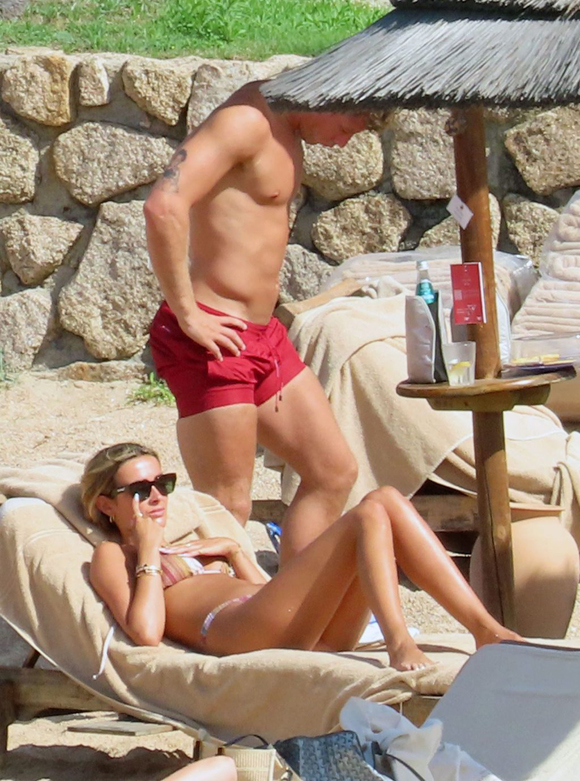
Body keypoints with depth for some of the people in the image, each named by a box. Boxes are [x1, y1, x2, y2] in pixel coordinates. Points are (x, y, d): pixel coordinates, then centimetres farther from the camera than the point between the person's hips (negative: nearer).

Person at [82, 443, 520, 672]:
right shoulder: (112, 556, 16)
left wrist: (232, 551, 22)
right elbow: (146, 632, -6)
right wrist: (149, 552, 2)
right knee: (368, 517, -20)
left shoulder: (186, 551, 39)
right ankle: (398, 643, -42)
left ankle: (486, 629, -22)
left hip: (315, 635, 8)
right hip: (236, 629, -8)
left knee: (387, 500, -10)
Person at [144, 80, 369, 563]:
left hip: (263, 336, 10)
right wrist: (187, 314, -24)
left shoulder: (285, 131, 13)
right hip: (215, 338, -10)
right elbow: (164, 205, -29)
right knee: (226, 512, -6)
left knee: (334, 474, 14)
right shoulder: (248, 122, -17)